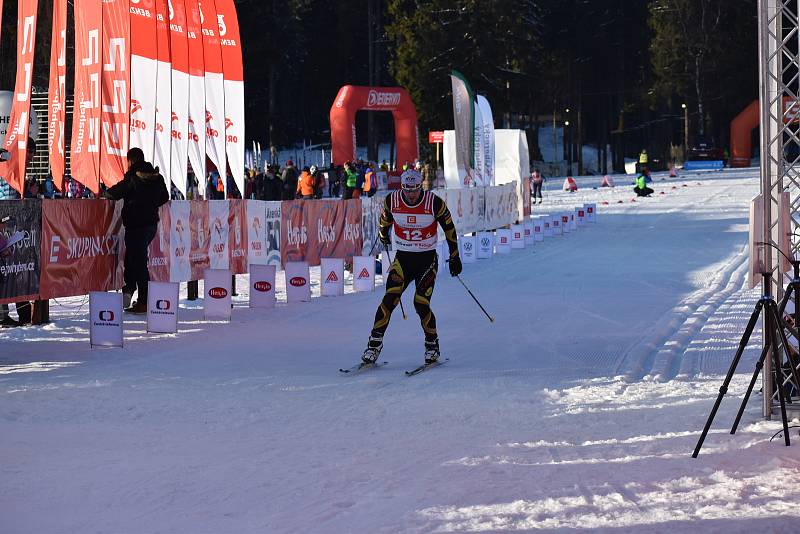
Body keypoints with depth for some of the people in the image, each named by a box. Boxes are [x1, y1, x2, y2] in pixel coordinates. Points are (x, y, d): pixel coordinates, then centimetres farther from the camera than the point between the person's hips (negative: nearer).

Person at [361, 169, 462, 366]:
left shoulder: (434, 203, -14)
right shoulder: (392, 201, -8)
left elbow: (449, 228, 0)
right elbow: (384, 220, 16)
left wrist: (454, 257, 5)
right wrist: (383, 237, 33)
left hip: (427, 259, -2)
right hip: (403, 258, 2)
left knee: (421, 303, -14)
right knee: (390, 299, -14)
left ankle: (432, 345, 6)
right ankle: (374, 344, -10)